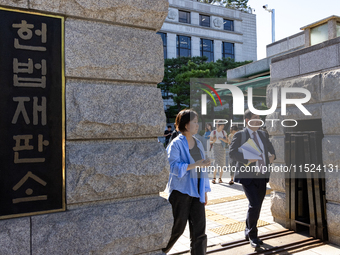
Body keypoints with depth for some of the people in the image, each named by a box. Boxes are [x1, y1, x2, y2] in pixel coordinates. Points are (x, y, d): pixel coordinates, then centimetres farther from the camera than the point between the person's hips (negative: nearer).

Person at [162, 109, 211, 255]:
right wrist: (194, 165, -27)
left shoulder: (198, 143, 11)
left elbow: (202, 168, 15)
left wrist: (205, 191, 14)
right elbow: (172, 166, -20)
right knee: (178, 228, 6)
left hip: (196, 192, 6)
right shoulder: (176, 144, -10)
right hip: (180, 192, -6)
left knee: (199, 230, 6)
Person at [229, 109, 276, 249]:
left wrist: (272, 156, 5)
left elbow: (271, 149, 27)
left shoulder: (263, 135, 13)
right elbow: (232, 152, -16)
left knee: (257, 206, 12)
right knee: (254, 204, -14)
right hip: (248, 176, -6)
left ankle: (248, 232, 32)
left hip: (262, 176, 6)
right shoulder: (240, 135, -5)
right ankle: (252, 235, 8)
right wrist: (247, 160, -26)